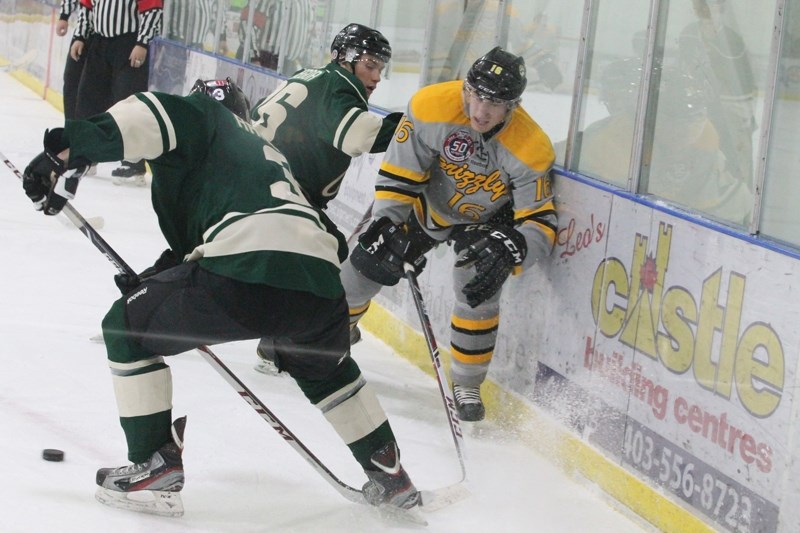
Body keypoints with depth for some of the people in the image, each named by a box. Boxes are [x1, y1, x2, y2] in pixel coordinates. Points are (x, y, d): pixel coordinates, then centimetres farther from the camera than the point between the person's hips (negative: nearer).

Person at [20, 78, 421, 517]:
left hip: (248, 270, -7)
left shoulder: (205, 117, 21)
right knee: (324, 365, 39)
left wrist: (69, 151, -4)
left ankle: (156, 468, 10)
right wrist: (155, 277, 41)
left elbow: (152, 118, -2)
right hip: (320, 277, 7)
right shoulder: (264, 152, 41)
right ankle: (390, 477, 40)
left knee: (127, 326, 14)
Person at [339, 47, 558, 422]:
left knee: (479, 290, -23)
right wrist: (387, 226, -29)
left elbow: (541, 222, -27)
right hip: (425, 203, 2)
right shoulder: (431, 107, -31)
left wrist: (509, 251, -45)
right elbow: (397, 176, -21)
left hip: (484, 220, -1)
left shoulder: (530, 148, -31)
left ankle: (467, 383, 1)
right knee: (365, 265, 4)